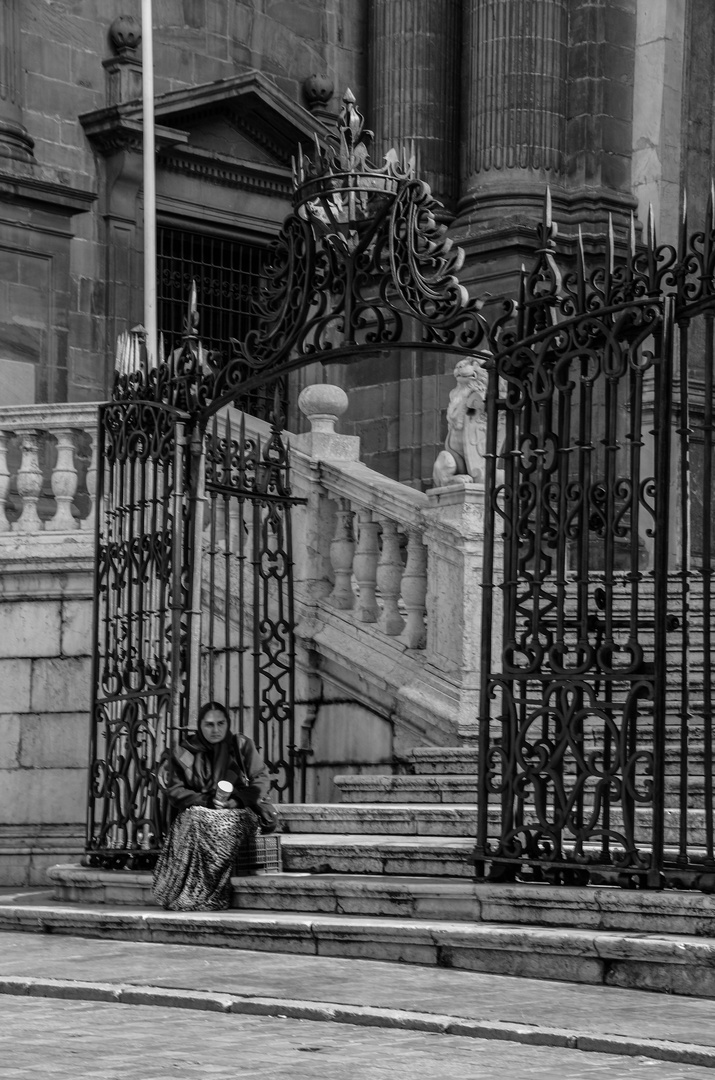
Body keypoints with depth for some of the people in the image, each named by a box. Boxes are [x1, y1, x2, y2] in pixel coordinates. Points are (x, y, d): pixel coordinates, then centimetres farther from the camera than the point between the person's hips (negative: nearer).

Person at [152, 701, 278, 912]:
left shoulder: (242, 746, 6)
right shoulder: (185, 751, 7)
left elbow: (261, 780, 4)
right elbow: (174, 790, 2)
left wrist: (237, 799, -14)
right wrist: (207, 800, -14)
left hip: (238, 811, -1)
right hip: (197, 809, 1)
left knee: (223, 826, -35)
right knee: (195, 821, -35)